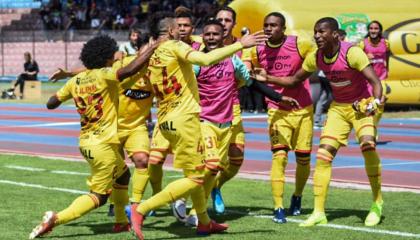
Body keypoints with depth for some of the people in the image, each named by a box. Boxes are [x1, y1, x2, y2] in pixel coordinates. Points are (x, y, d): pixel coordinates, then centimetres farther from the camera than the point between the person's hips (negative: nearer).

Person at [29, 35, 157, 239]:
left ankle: (121, 221, 31)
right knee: (99, 196, -3)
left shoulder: (75, 80, 6)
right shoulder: (103, 75, -14)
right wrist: (153, 48, -21)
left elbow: (51, 104, 10)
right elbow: (129, 70, -30)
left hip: (86, 142, 8)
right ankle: (55, 219, -16)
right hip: (103, 144, -8)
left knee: (122, 174, 27)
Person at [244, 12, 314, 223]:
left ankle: (297, 198, 36)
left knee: (303, 158, 9)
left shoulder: (300, 45, -12)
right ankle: (278, 209, -15)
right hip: (277, 111, 0)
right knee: (279, 155, -16)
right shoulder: (257, 51, -4)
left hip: (303, 110, 0)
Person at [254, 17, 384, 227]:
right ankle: (318, 213, -1)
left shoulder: (351, 53, -24)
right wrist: (267, 78, -3)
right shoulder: (315, 58, -6)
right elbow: (295, 80, 9)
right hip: (338, 108, 5)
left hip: (361, 106, -5)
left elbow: (375, 82, -28)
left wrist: (375, 102, -46)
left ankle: (377, 204, -9)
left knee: (367, 144, -27)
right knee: (323, 154, -6)